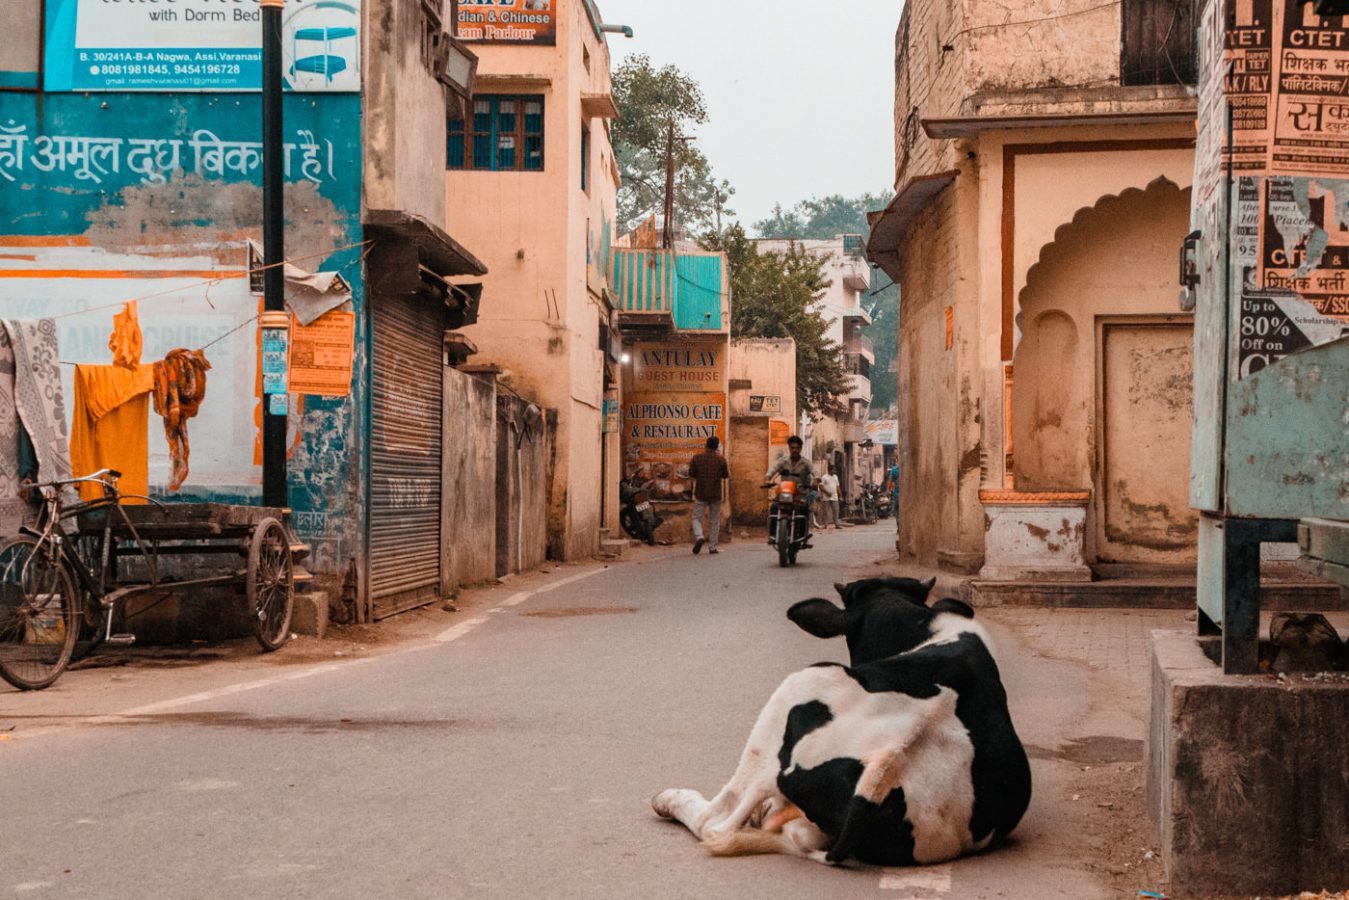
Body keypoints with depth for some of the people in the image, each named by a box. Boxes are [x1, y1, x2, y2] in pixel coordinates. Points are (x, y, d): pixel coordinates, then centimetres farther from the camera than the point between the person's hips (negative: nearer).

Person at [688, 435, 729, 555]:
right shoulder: (721, 459, -4)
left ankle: (699, 537, -19)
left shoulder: (696, 458, -4)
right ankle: (712, 547, 9)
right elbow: (726, 475, 2)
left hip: (700, 494, 0)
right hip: (716, 494, 1)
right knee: (714, 521, 10)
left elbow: (691, 475, -1)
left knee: (697, 518, 8)